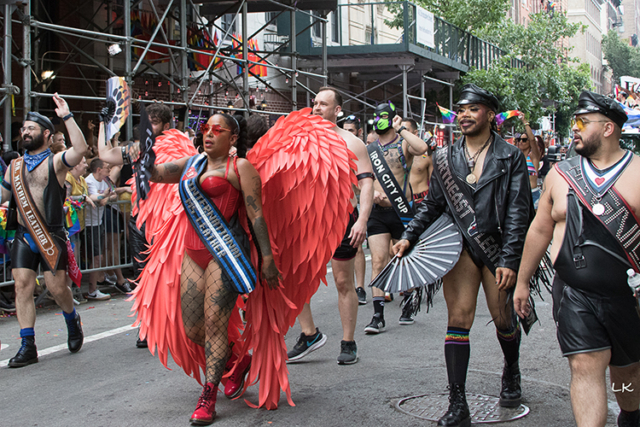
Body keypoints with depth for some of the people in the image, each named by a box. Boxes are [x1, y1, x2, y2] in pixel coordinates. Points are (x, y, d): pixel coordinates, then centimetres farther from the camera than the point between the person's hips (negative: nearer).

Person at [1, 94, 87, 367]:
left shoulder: (55, 162, -2)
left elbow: (80, 149, -22)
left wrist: (67, 117, -23)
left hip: (51, 235, -4)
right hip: (24, 235, 5)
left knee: (57, 287, -3)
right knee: (22, 286, -3)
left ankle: (72, 320, 29)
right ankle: (28, 346, 3)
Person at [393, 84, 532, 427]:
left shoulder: (510, 157, -1)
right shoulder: (446, 158, 7)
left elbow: (518, 211, -5)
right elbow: (432, 204, 13)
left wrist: (509, 260, -12)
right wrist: (409, 237, 1)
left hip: (498, 248, -1)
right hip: (460, 245, 1)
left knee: (503, 319, 10)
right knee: (458, 319, -6)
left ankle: (511, 373, 42)